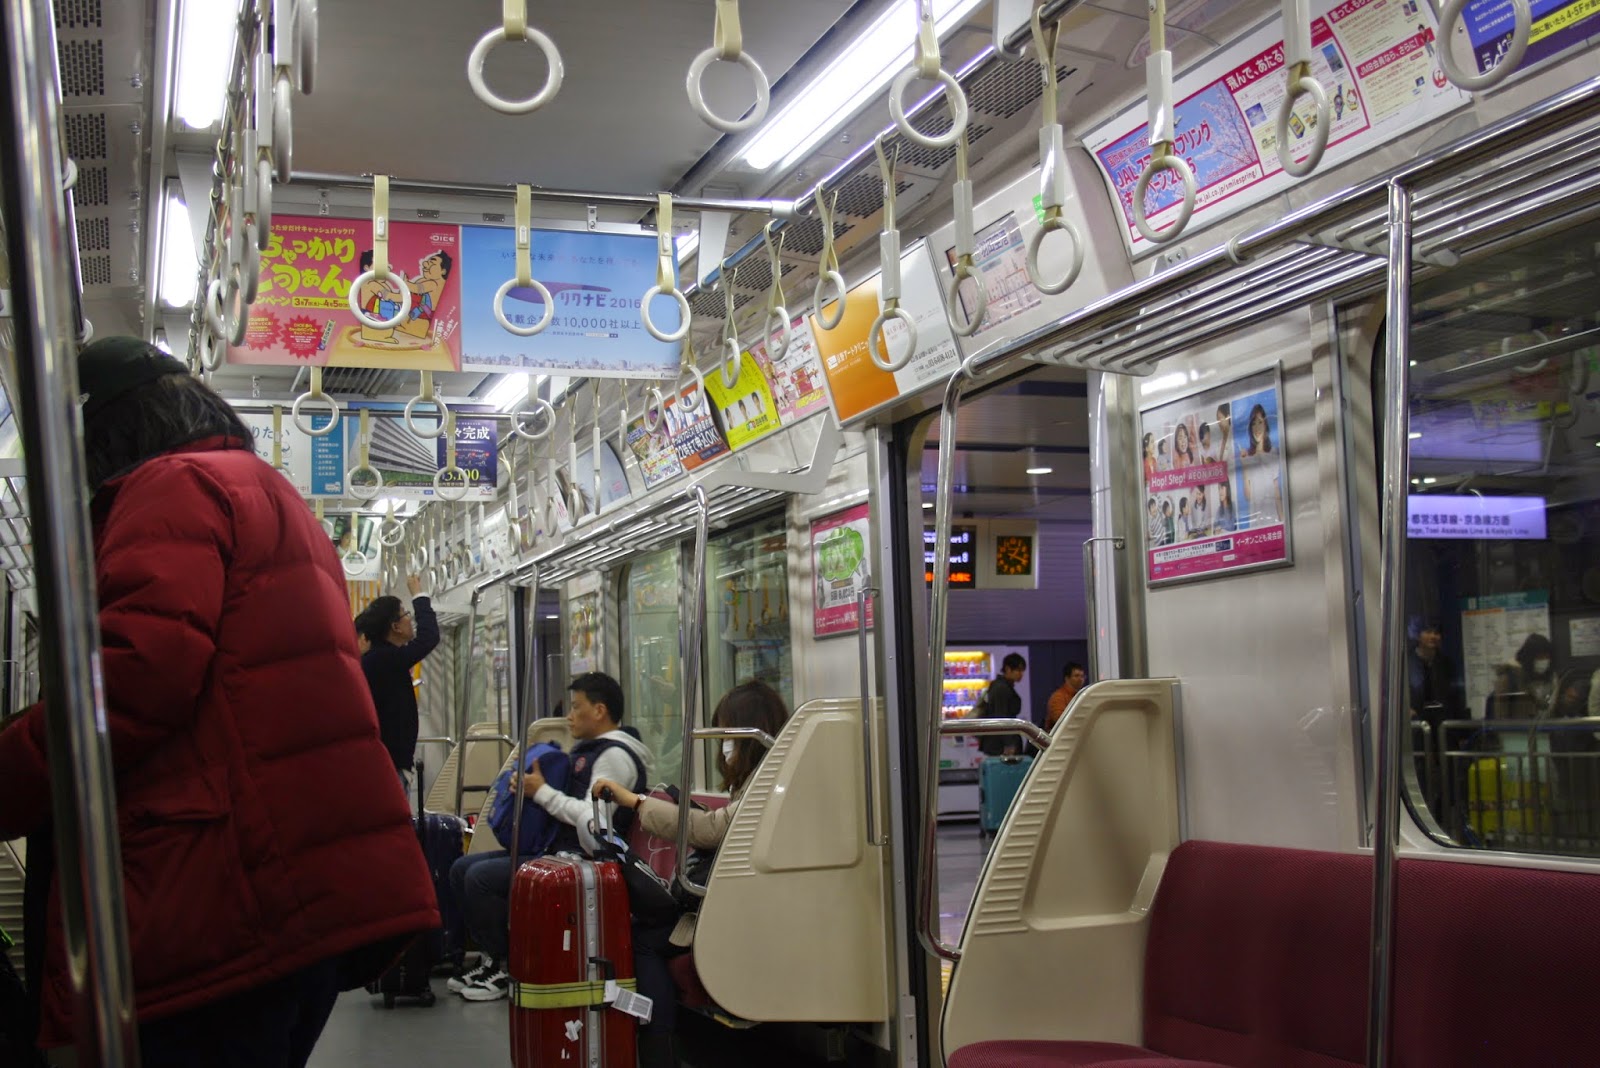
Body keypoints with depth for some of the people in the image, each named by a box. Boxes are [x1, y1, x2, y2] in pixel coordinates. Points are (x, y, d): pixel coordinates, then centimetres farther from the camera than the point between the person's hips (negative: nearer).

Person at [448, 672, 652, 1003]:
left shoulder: (615, 755, -14)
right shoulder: (585, 749, 18)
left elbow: (593, 820, -24)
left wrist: (542, 792, -16)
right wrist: (527, 787, 9)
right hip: (551, 848, 11)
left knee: (481, 876, -21)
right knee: (462, 869, 6)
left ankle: (503, 969, -7)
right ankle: (492, 960, 8)